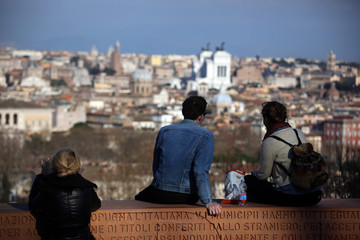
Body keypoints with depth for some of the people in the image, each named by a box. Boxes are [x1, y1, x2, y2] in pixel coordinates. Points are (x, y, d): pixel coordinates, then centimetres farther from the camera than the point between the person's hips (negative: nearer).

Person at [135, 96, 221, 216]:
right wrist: (208, 202, -23)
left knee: (139, 199, 33)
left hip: (159, 193, 1)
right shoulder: (206, 136, -10)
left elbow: (155, 166, 10)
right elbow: (201, 171, -21)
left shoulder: (164, 131, 2)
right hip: (186, 197, -1)